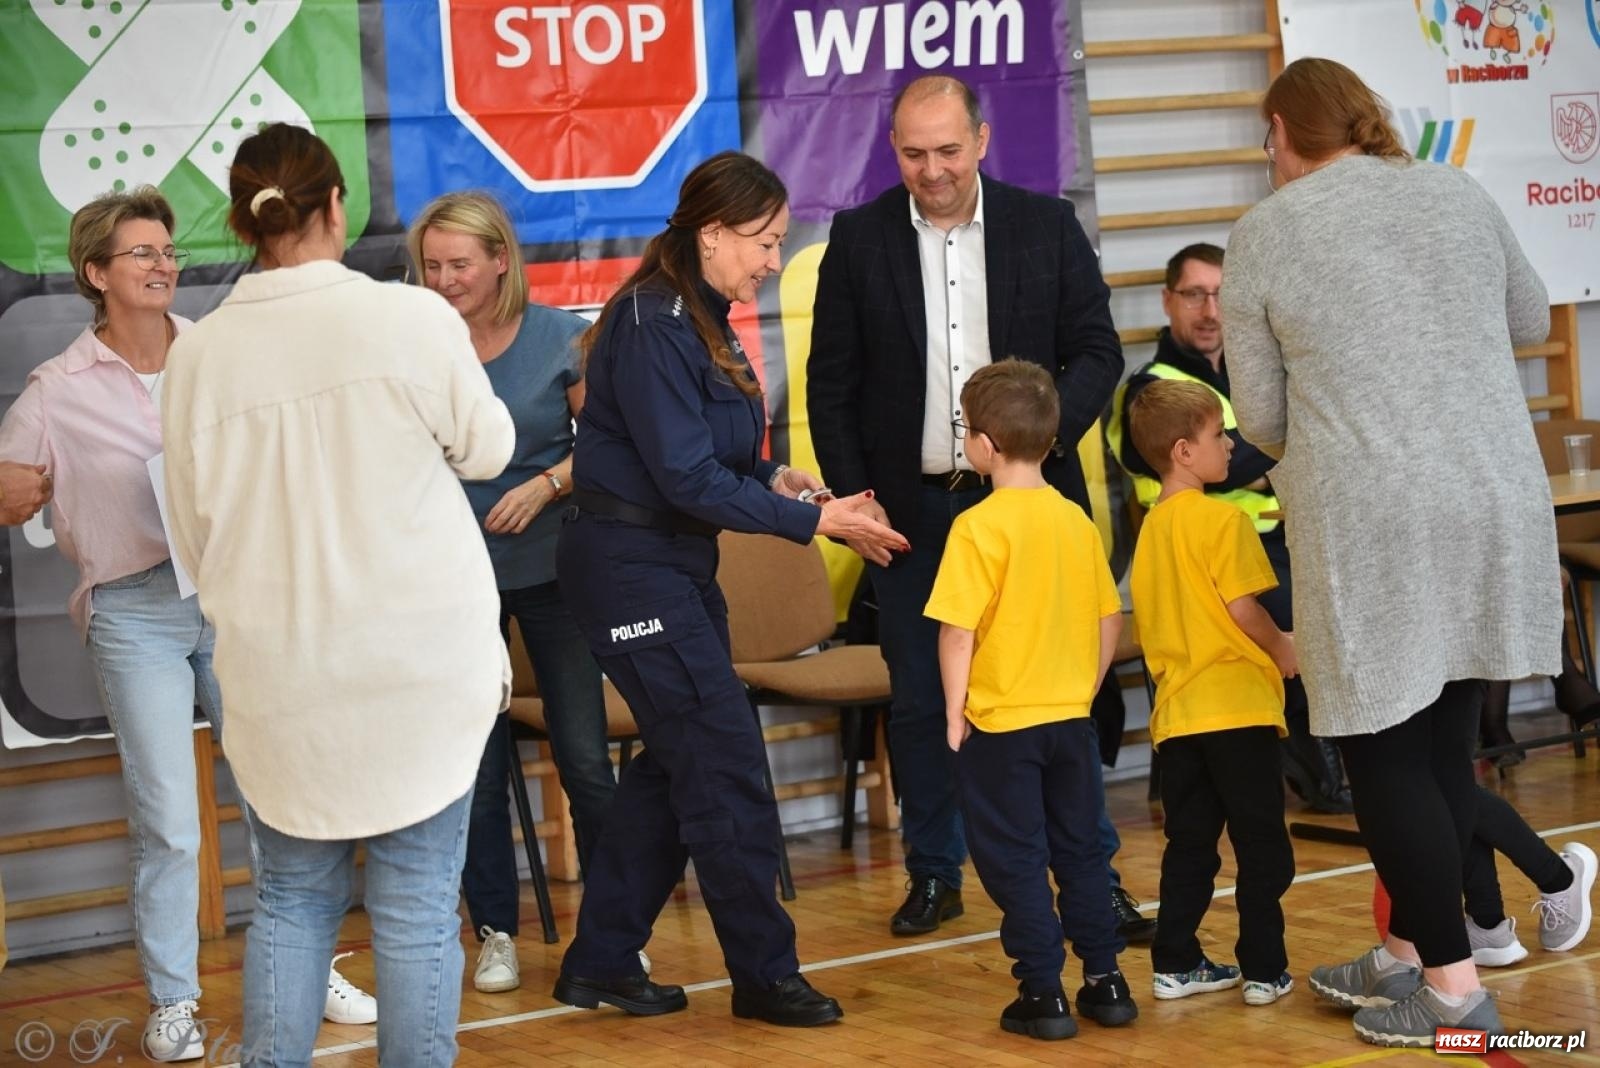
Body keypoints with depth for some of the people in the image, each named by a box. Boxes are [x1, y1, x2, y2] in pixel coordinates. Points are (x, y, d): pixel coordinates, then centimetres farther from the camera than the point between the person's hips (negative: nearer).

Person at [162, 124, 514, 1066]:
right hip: (420, 662, -2)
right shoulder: (413, 320, -11)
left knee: (292, 901, 15)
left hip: (278, 677, 2)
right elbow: (486, 449, 5)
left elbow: (195, 532, 6)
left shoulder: (201, 352, -3)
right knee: (417, 908, 5)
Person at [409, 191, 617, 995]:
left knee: (584, 756, 0)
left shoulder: (560, 337, -5)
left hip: (551, 567, -1)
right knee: (476, 764, 4)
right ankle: (495, 931, 16)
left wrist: (546, 486, -16)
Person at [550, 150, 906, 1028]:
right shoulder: (652, 327, -20)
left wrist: (771, 478, -4)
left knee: (676, 764, 13)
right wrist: (812, 520, -19)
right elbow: (685, 477, -22)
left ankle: (601, 962, 21)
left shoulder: (700, 319, 10)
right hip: (630, 566, -10)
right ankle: (764, 973, 5)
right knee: (726, 763, -5)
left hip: (677, 561, 10)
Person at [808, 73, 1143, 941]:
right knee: (921, 703, 6)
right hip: (912, 508, 1)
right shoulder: (859, 239, 1)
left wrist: (1044, 432, -14)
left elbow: (1097, 349, 2)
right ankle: (933, 874, 18)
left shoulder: (1046, 226, 1)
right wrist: (853, 499, -3)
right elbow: (831, 384, 4)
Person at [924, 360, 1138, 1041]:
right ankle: (1105, 982, 19)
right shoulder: (1077, 522, 3)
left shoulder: (978, 528, -15)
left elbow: (957, 629, -17)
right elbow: (1109, 619, 8)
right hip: (1071, 721, 6)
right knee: (1080, 852, 16)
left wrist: (954, 710, -6)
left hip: (1000, 727, -6)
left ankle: (1043, 994, 4)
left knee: (1015, 861, 4)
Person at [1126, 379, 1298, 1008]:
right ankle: (1263, 970, 2)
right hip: (1237, 704, -7)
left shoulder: (1151, 527, 11)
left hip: (1175, 710, 7)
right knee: (1261, 843, 1)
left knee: (1189, 843, 13)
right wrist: (1282, 649, 0)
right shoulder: (1222, 519, -11)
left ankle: (1175, 963, 14)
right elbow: (1242, 606, -16)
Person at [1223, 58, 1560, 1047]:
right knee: (1444, 740, 14)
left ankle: (1453, 984, 6)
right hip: (1497, 502, 5)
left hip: (1371, 520, -4)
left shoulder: (1265, 232, 0)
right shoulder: (1459, 191, 9)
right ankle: (1409, 951, 23)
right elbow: (1531, 318, 24)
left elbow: (1261, 417, 4)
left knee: (1385, 750, 5)